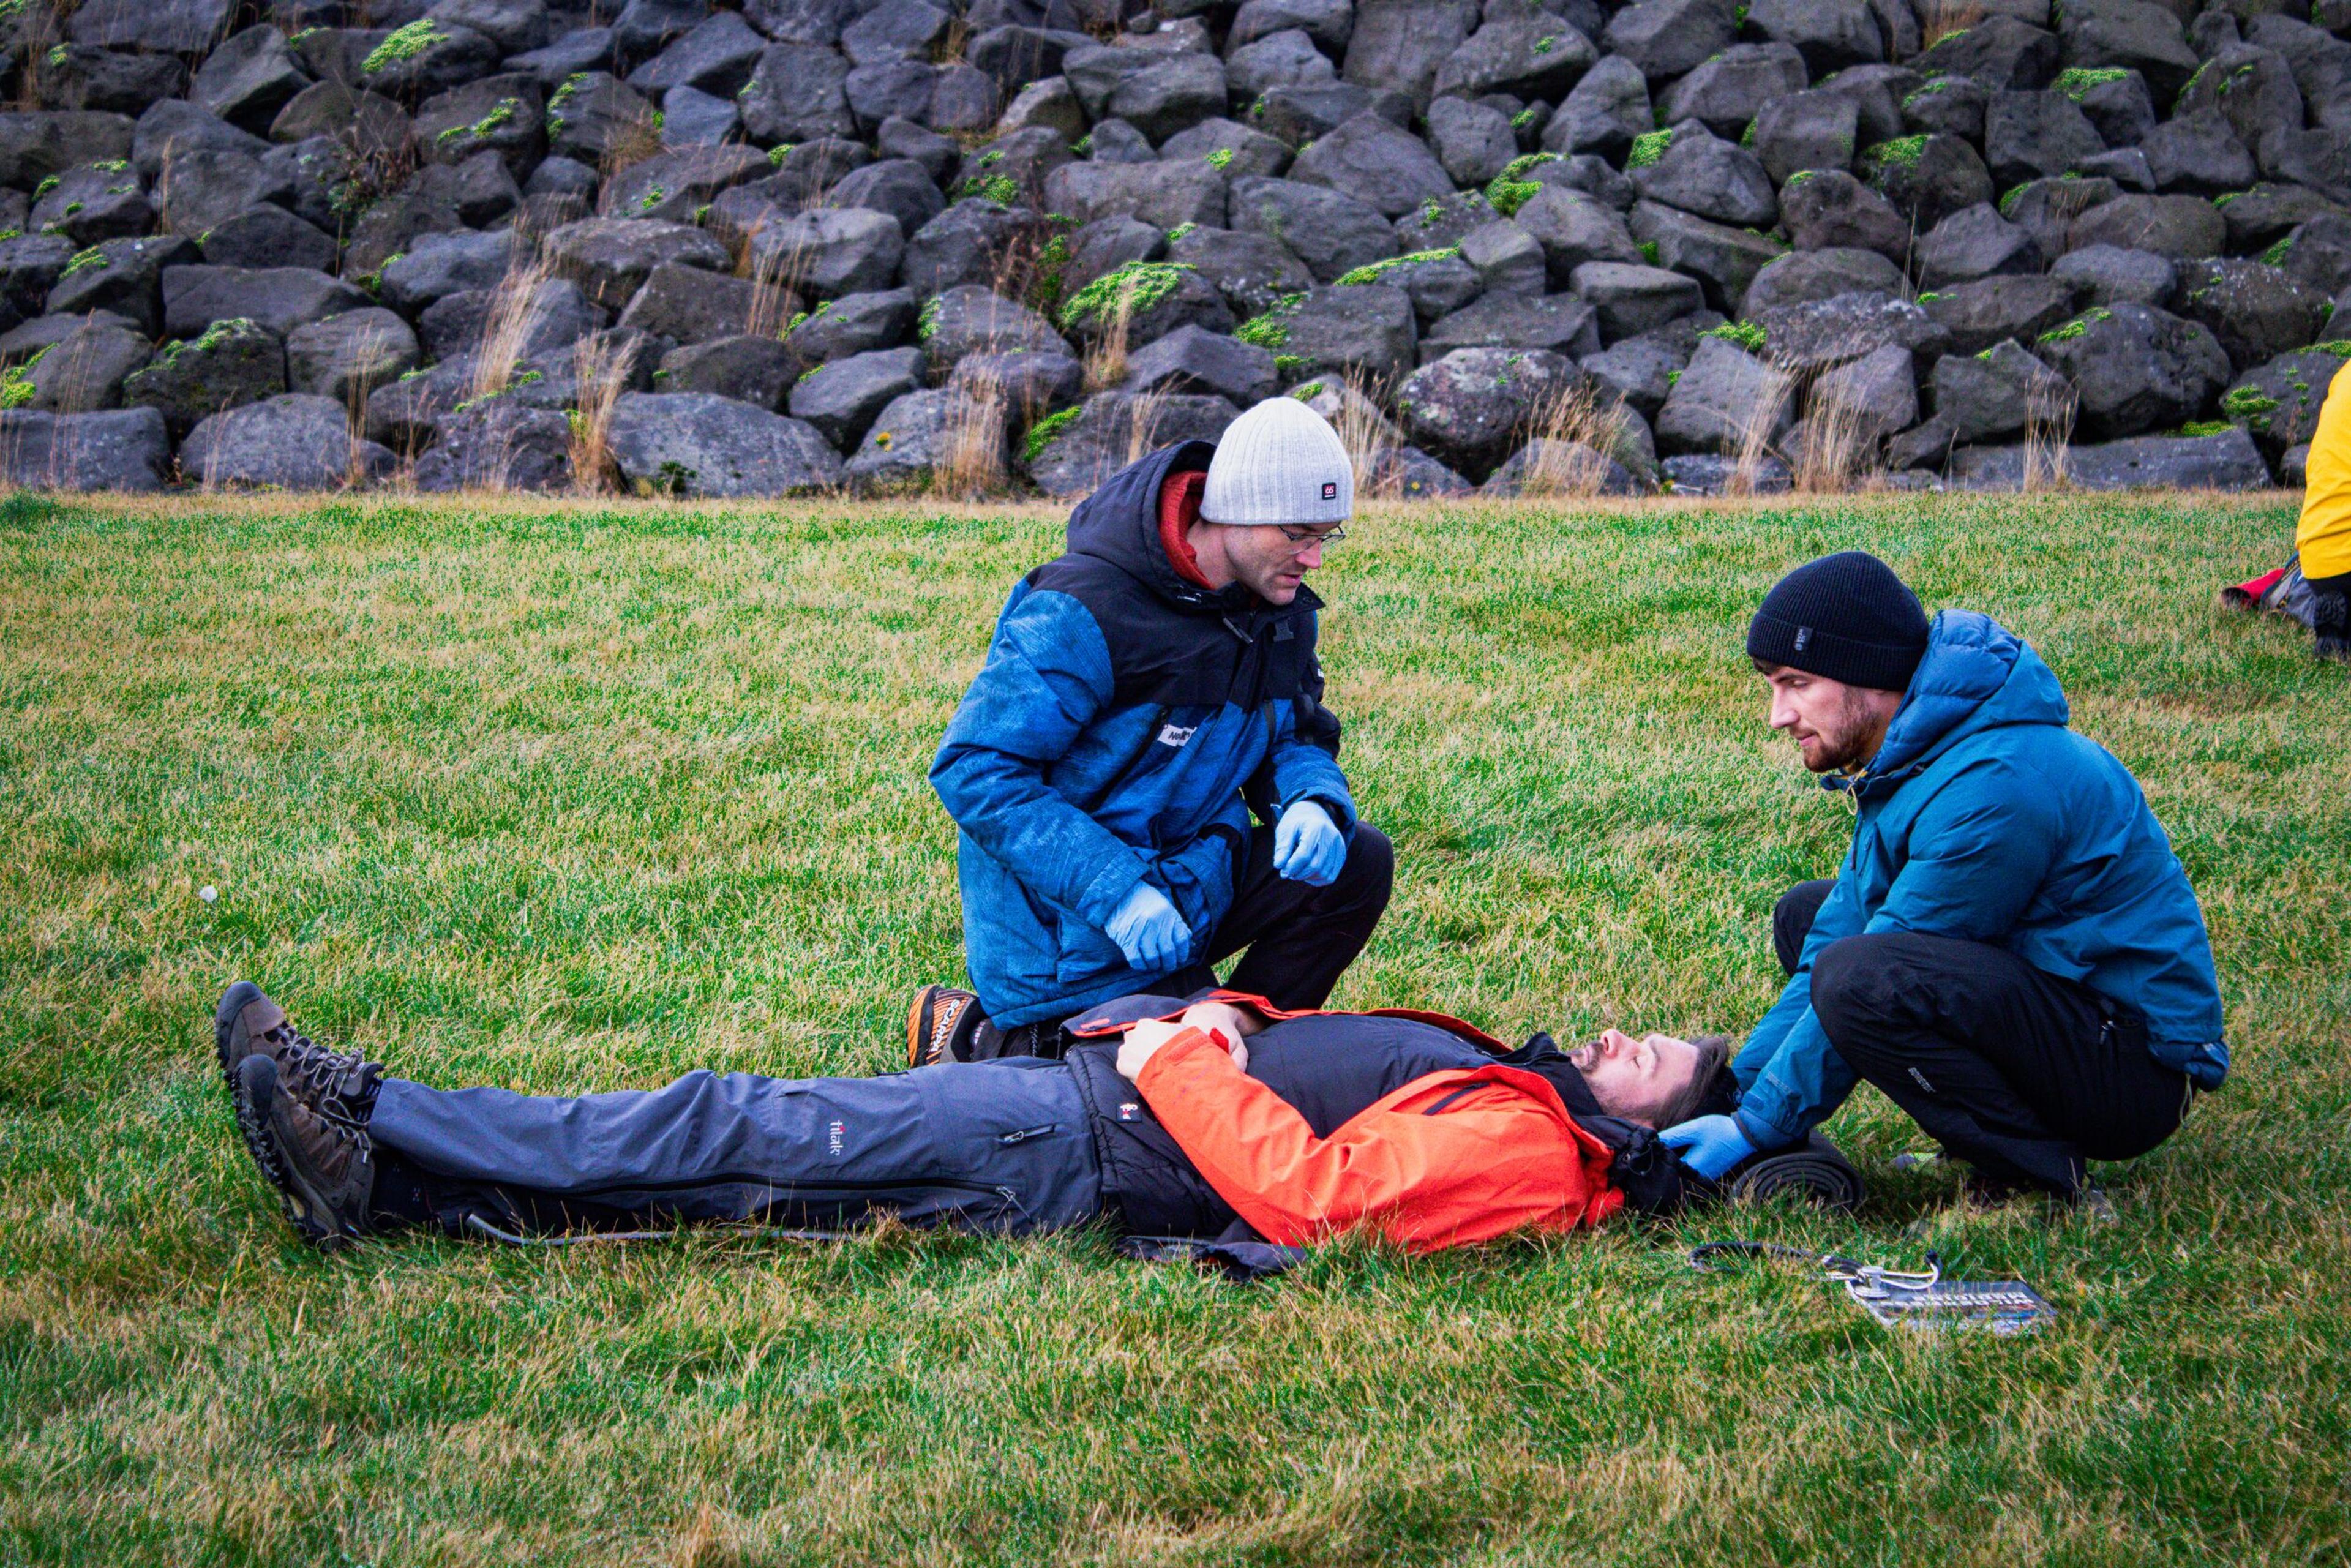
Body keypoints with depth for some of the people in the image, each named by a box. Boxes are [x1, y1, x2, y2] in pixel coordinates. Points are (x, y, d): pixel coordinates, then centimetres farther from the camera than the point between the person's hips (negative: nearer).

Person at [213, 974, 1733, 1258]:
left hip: (1071, 1151, -8)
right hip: (1074, 1093, 8)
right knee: (746, 1124, 1)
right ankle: (374, 1172, -2)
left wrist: (1182, 1060, -12)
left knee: (735, 1136, -12)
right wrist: (1214, 1026, 3)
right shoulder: (1520, 1087, 18)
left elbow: (1308, 1194, -22)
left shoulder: (1525, 1154, -12)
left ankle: (367, 1131, -10)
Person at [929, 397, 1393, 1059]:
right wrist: (1115, 891, -32)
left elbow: (1295, 740, 13)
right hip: (1074, 930, -8)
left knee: (1357, 862, -7)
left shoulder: (1283, 607, 1)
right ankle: (1006, 1045, 9)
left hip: (1191, 876, 8)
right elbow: (973, 768, -25)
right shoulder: (1084, 613, -25)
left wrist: (1315, 802, -15)